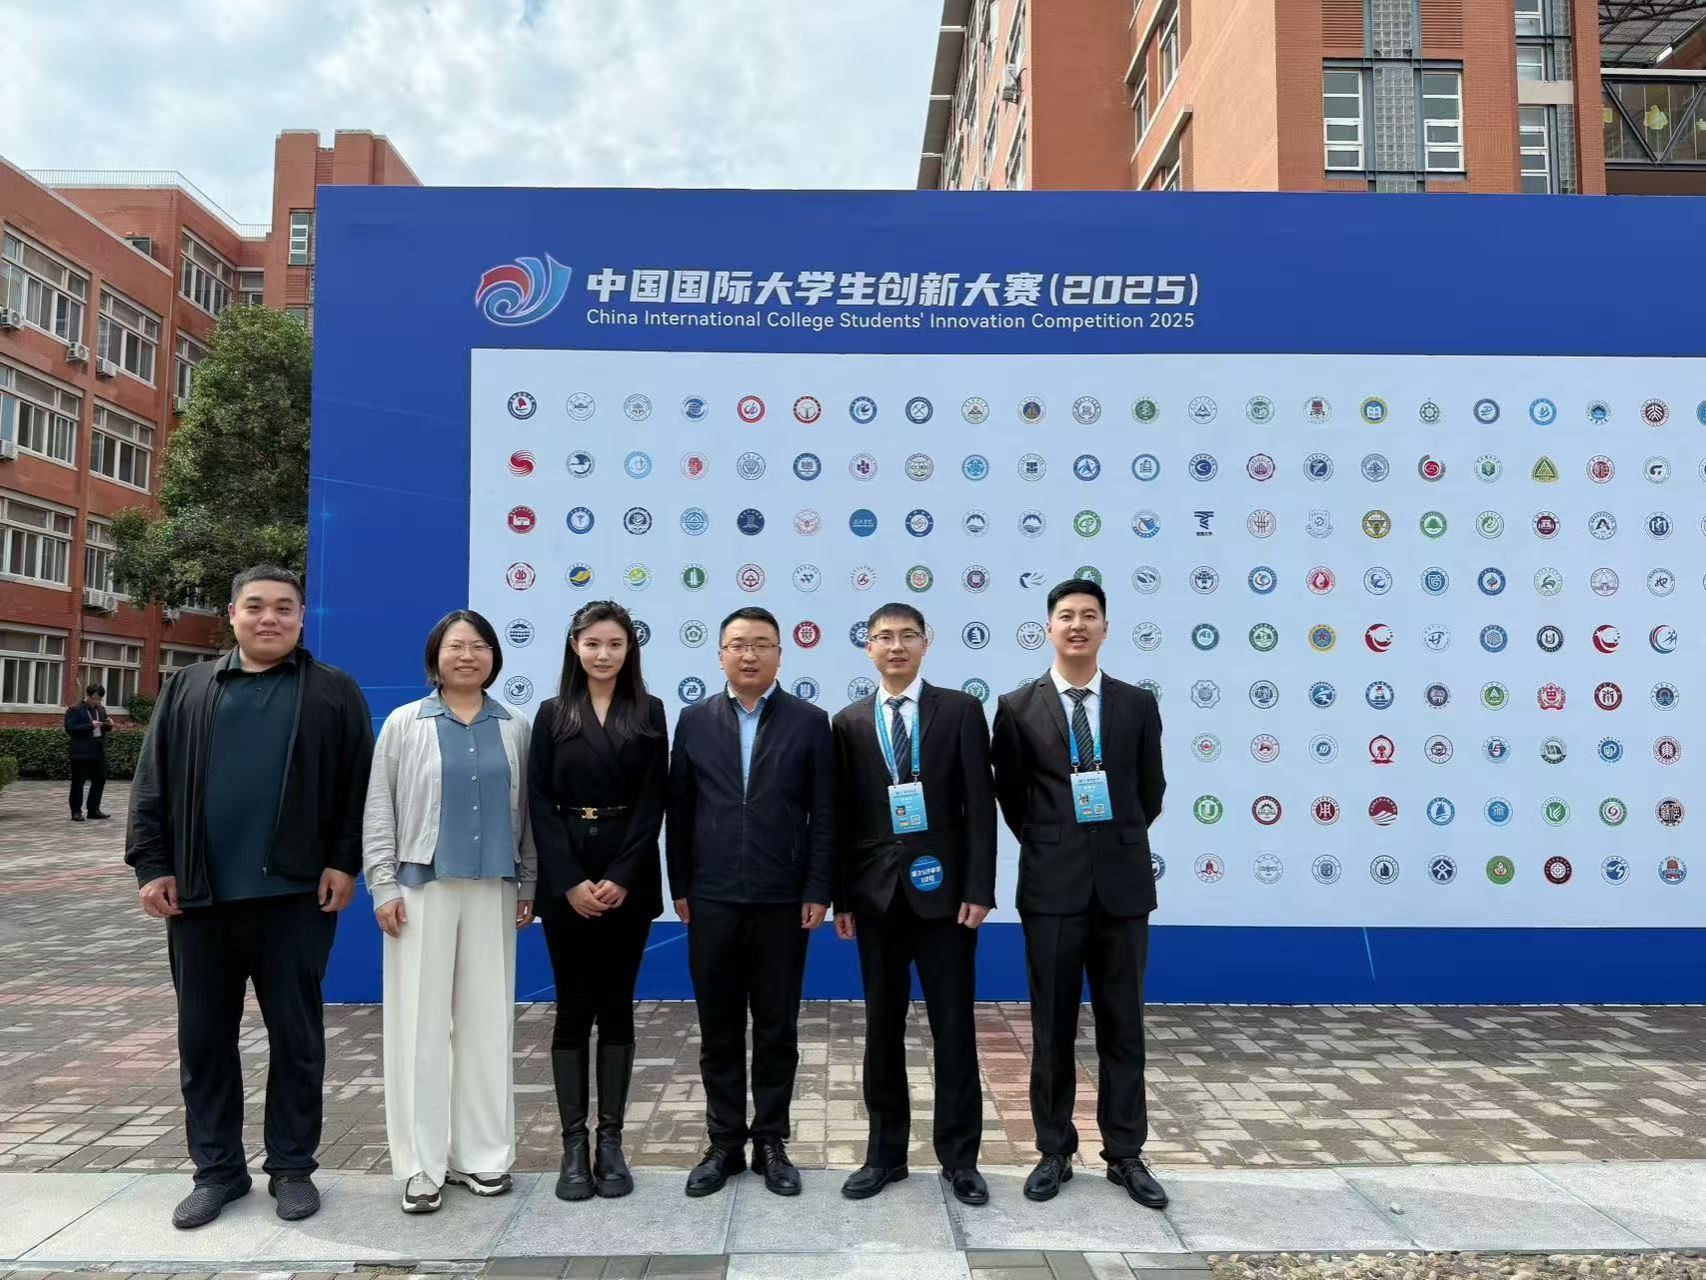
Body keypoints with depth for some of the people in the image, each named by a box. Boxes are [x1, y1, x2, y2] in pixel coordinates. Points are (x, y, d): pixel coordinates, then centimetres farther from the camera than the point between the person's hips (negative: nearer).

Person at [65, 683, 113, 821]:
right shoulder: (75, 710, -6)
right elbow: (70, 728, -16)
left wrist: (108, 725, 0)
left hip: (99, 751, 6)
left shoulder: (101, 709, 14)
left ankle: (94, 810, 16)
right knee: (78, 782, 1)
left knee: (100, 781, 7)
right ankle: (76, 812, 7)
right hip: (82, 752, -6)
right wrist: (90, 725, -23)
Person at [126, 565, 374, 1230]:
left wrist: (345, 862, -7)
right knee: (203, 1036, 11)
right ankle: (217, 1168, 26)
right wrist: (152, 865, 1)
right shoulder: (189, 688, 10)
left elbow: (358, 788, -1)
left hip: (296, 895, -2)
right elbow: (153, 784, 8)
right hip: (200, 896, 3)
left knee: (295, 1035, 7)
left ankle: (291, 1166, 21)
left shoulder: (334, 692, 3)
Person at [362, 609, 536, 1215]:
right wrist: (384, 887, -5)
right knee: (420, 1021, 1)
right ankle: (422, 1164, 12)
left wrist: (529, 884, 7)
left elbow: (525, 811, 9)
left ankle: (482, 1153, 19)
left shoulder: (515, 728, 6)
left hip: (493, 890, 2)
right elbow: (378, 810, 1)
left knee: (487, 1020, 7)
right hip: (422, 888, -2)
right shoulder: (403, 723, 1)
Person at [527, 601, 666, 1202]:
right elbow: (540, 803, -1)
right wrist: (569, 881, -11)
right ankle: (573, 1145, 12)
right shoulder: (552, 715, 6)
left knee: (616, 1007, 6)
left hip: (628, 878, 0)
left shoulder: (649, 713, 5)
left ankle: (611, 1141, 15)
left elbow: (653, 802, -1)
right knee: (573, 1009, 4)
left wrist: (622, 877, -11)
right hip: (566, 881, 0)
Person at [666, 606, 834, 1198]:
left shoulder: (809, 721, 0)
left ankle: (771, 1142, 23)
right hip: (712, 899, 2)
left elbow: (824, 814, -1)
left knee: (777, 1027, 9)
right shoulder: (695, 720, 5)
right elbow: (679, 810, 7)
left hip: (782, 899, -1)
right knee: (718, 1028, 10)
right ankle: (724, 1143, 23)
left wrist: (818, 892, -6)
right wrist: (679, 888, 4)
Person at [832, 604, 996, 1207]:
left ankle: (959, 1156, 19)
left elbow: (980, 806, -4)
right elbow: (842, 816, 5)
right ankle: (885, 1152, 24)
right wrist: (841, 895, 1)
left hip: (943, 888, -2)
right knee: (882, 1028, 10)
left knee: (954, 1026, 5)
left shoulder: (961, 710, 0)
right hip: (876, 893, 2)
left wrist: (978, 888, -10)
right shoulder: (849, 722, 6)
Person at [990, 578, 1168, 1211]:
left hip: (1123, 883, 1)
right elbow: (1010, 797, 6)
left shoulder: (1137, 703, 4)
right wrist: (1048, 848, 8)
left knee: (1122, 1025, 10)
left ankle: (1125, 1154, 23)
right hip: (1052, 885, -1)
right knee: (1052, 1028, 8)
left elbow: (1151, 791, 11)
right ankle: (1054, 1151, 22)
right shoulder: (1018, 707, -1)